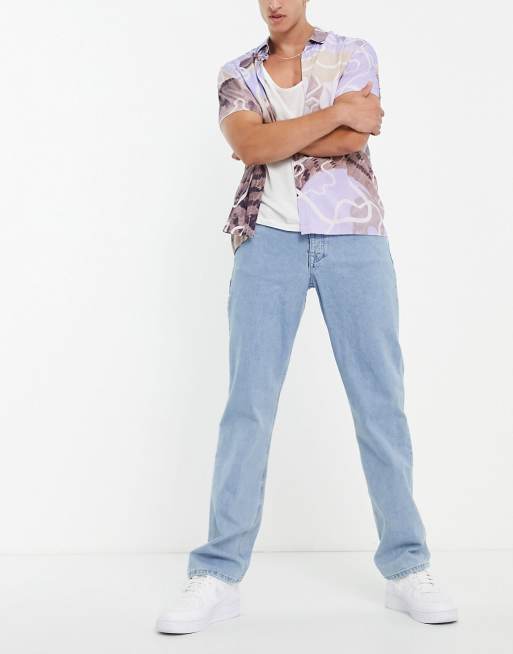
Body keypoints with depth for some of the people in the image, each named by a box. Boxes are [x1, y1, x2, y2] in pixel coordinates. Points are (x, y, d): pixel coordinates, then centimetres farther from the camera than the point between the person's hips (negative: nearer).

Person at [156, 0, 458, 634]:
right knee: (248, 403, -4)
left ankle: (406, 565, 12)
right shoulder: (237, 74, 14)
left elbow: (352, 141, -6)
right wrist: (335, 112, -7)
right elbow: (249, 143, -7)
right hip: (269, 239, 1)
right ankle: (218, 574, 2)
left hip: (354, 239, 0)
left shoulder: (355, 54, 12)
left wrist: (271, 140, -1)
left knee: (380, 401, 1)